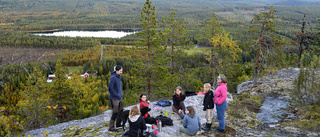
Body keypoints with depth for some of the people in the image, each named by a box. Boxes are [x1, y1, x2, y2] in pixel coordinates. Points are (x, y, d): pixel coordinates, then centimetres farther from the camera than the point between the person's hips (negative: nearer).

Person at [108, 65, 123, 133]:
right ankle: (111, 128, 13)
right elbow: (110, 89, -22)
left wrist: (121, 94, 10)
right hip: (114, 98, -8)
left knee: (120, 111, 16)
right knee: (115, 113, 0)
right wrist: (117, 95, -18)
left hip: (119, 97, 8)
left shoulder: (119, 76, 6)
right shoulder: (113, 78, -21)